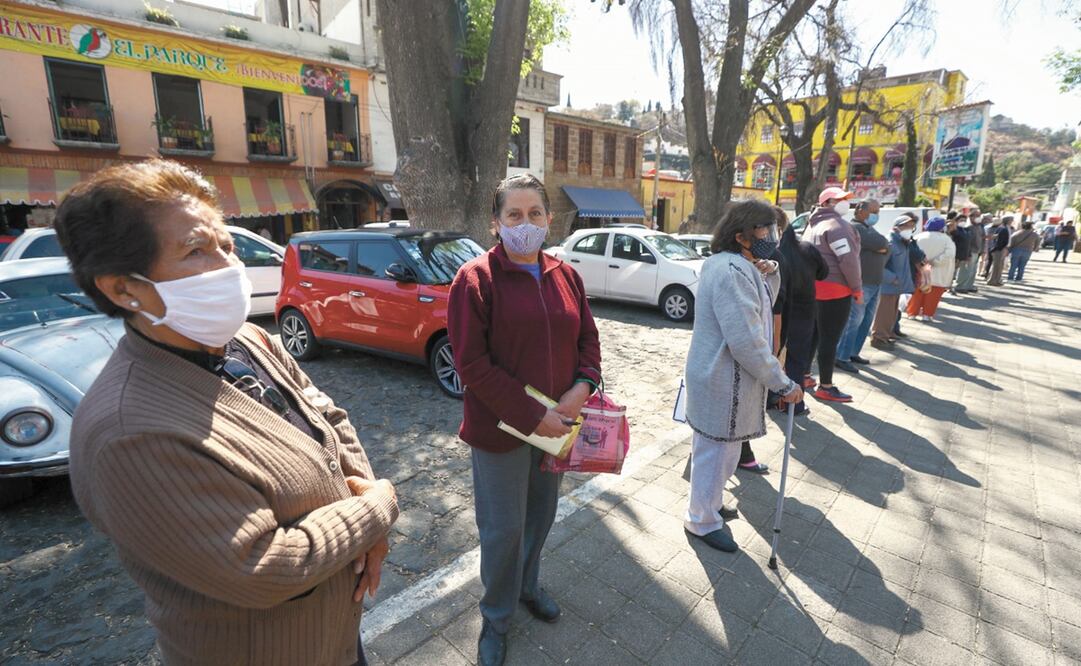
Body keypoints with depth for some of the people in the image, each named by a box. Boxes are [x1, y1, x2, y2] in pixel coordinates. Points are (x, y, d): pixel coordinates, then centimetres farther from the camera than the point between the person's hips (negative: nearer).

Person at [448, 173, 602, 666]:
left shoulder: (565, 275, 4)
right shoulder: (475, 279, -14)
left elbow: (587, 337, 10)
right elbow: (471, 363, -18)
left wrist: (582, 385, -9)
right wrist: (532, 416, -19)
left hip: (557, 421, 6)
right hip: (501, 428, -5)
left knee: (541, 514, 22)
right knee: (504, 528, 10)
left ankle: (527, 585, 50)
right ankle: (496, 617, 37)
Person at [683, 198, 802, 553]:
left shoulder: (732, 265, 10)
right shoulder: (732, 272, -24)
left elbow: (757, 315, 9)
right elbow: (747, 343, -26)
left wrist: (770, 274, -4)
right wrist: (784, 385, -16)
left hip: (719, 376, 10)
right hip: (723, 383, -10)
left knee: (716, 450, 26)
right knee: (717, 452, 7)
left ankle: (708, 504, 46)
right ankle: (703, 522, 28)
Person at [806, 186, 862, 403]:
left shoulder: (817, 224, 18)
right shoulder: (837, 225, -12)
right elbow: (848, 259, -19)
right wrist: (857, 289, -10)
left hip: (817, 287, 10)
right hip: (835, 289, -10)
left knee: (816, 334, 17)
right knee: (830, 338, -5)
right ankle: (825, 387, 1)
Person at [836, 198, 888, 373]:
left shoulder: (868, 228, 20)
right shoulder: (854, 227, -11)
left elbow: (886, 247, 11)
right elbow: (880, 244, -19)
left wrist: (879, 247, -6)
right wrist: (879, 246, 0)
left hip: (874, 283, 10)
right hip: (861, 284, -10)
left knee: (866, 322, 13)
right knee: (853, 322, -7)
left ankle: (854, 352, 23)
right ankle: (842, 357, -1)